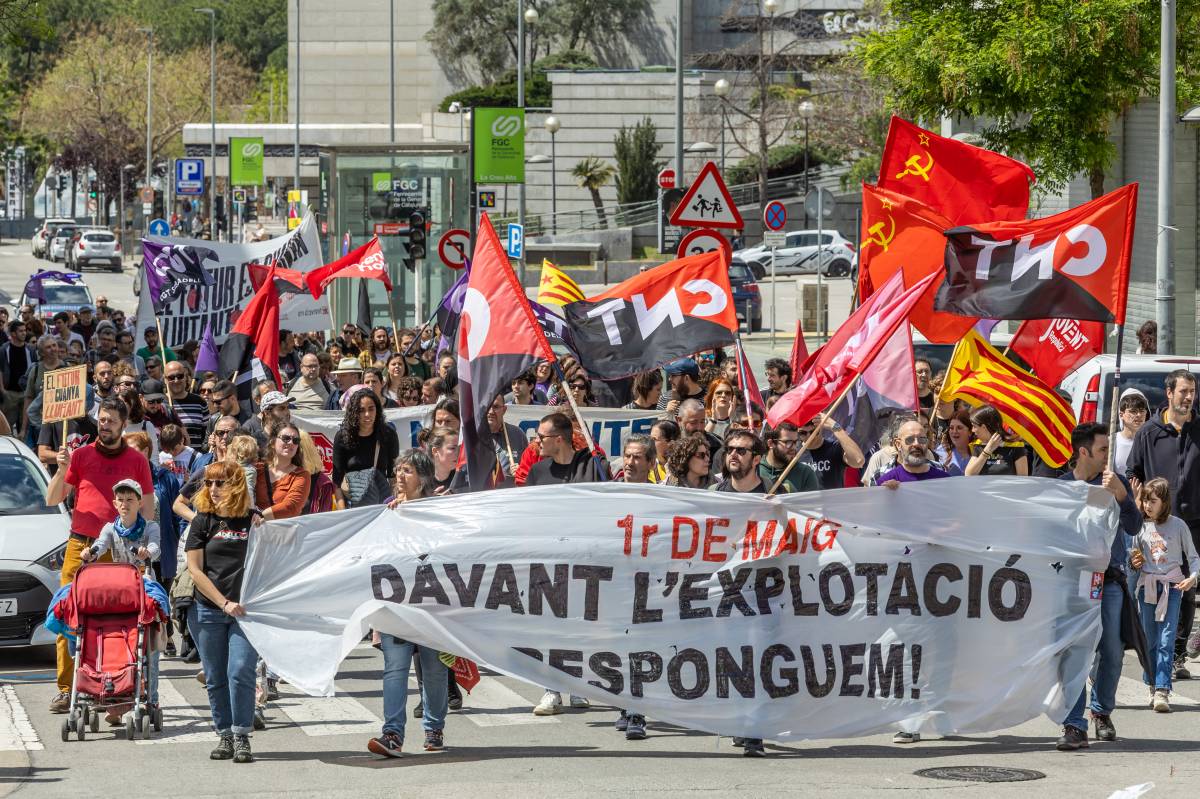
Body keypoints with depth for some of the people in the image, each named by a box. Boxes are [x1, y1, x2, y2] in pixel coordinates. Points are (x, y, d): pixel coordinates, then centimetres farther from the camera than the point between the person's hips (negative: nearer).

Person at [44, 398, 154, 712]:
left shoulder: (136, 461, 7)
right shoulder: (81, 455, 7)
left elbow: (147, 508, 10)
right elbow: (52, 500, 7)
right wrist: (62, 470, -11)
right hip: (80, 546, 1)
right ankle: (66, 689, -4)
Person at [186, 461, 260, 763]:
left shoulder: (254, 520, 4)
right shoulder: (204, 521, 5)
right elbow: (195, 570, 0)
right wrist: (224, 603, -7)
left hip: (246, 610, -1)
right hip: (208, 610, 1)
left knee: (240, 672, -12)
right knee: (215, 678, 4)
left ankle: (242, 737, -4)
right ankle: (224, 736, 15)